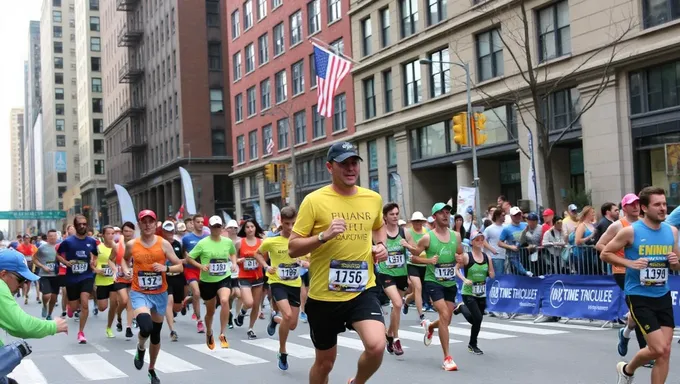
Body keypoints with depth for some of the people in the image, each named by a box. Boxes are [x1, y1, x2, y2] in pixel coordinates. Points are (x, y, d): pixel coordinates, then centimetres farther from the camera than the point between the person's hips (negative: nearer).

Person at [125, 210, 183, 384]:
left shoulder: (164, 244, -6)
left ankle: (152, 369, 35)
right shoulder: (132, 245, -3)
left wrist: (166, 268, -21)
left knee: (156, 334, 13)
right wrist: (126, 270, -1)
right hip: (139, 293, -1)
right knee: (146, 327, -26)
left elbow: (180, 266, -2)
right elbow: (125, 259, 19)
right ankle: (140, 349, 10)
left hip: (160, 294, 2)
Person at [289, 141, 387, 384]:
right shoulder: (314, 201, -9)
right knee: (325, 362, 12)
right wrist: (324, 236, -24)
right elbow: (292, 248, -9)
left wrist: (380, 245, 5)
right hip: (324, 295, -2)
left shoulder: (373, 199, 3)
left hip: (363, 290, 2)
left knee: (376, 346, -21)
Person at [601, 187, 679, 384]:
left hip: (663, 296, 5)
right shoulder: (630, 231, -12)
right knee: (658, 349, -9)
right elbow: (605, 253, -3)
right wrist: (630, 262, -18)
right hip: (639, 297, -5)